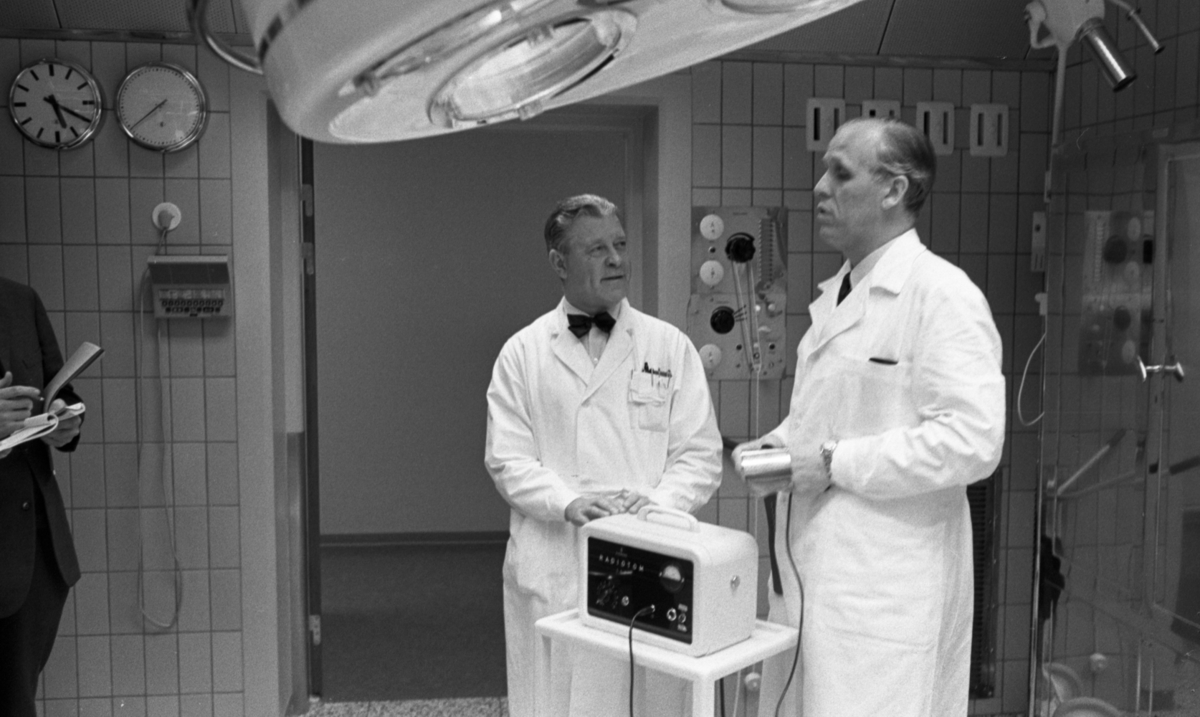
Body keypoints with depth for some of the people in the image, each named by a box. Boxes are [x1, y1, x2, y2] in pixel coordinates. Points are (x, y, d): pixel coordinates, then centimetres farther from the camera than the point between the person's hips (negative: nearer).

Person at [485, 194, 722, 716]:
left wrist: (656, 503, -13)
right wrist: (570, 502, -16)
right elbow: (508, 459, 1)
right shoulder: (522, 353, 6)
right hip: (551, 569, 0)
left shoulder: (671, 347, 7)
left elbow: (700, 454, 4)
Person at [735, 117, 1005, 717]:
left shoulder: (942, 295, -12)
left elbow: (972, 441, -21)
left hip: (886, 590, -8)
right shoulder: (834, 296, 15)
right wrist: (777, 444, 6)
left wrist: (834, 464, -19)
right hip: (811, 570, 8)